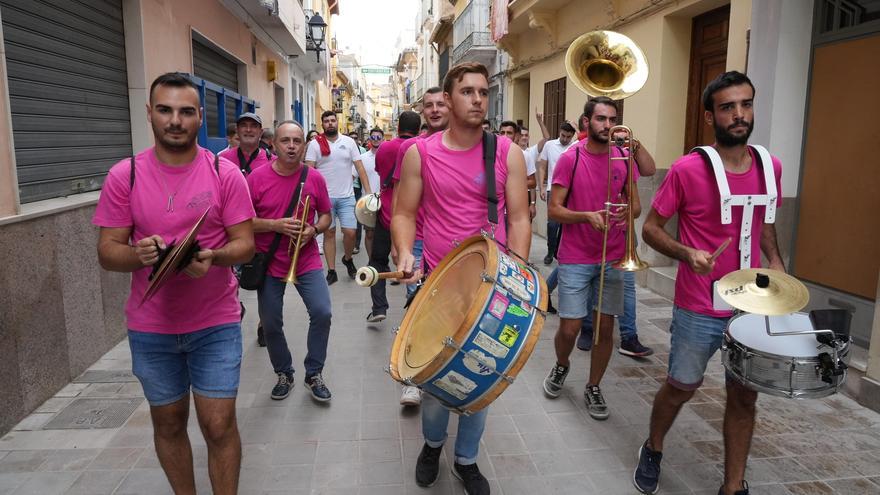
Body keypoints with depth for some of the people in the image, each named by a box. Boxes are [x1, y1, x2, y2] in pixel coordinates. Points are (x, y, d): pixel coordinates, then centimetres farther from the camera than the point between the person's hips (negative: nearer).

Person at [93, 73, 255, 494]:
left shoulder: (225, 173, -6)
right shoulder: (124, 176, -2)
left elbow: (246, 243, -6)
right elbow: (107, 252, -2)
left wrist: (212, 256, -27)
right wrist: (139, 254, -23)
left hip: (215, 322, -2)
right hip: (150, 327, 2)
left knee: (219, 426, 1)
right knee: (168, 423, 17)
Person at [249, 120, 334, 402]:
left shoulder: (314, 178, -2)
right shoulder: (257, 178, -7)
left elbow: (326, 215, 9)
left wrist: (314, 229, -12)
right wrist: (275, 225, -19)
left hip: (306, 260, 1)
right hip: (269, 263, 0)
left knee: (322, 313, -11)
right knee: (270, 324, 7)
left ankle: (314, 374, 10)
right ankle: (284, 374, 31)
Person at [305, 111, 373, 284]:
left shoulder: (349, 142, 4)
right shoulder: (315, 144, 0)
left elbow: (360, 167, 3)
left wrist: (368, 191, -5)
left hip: (346, 196, 1)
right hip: (325, 197, -1)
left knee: (350, 232, -6)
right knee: (329, 233, 5)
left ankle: (348, 259, 24)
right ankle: (331, 271, 15)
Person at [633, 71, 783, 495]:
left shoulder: (770, 167, 2)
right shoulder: (687, 169, -14)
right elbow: (650, 228, -8)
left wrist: (776, 263, 4)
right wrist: (687, 254, -25)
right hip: (699, 309, -4)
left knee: (744, 395, 13)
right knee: (681, 387, 12)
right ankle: (652, 451, 40)